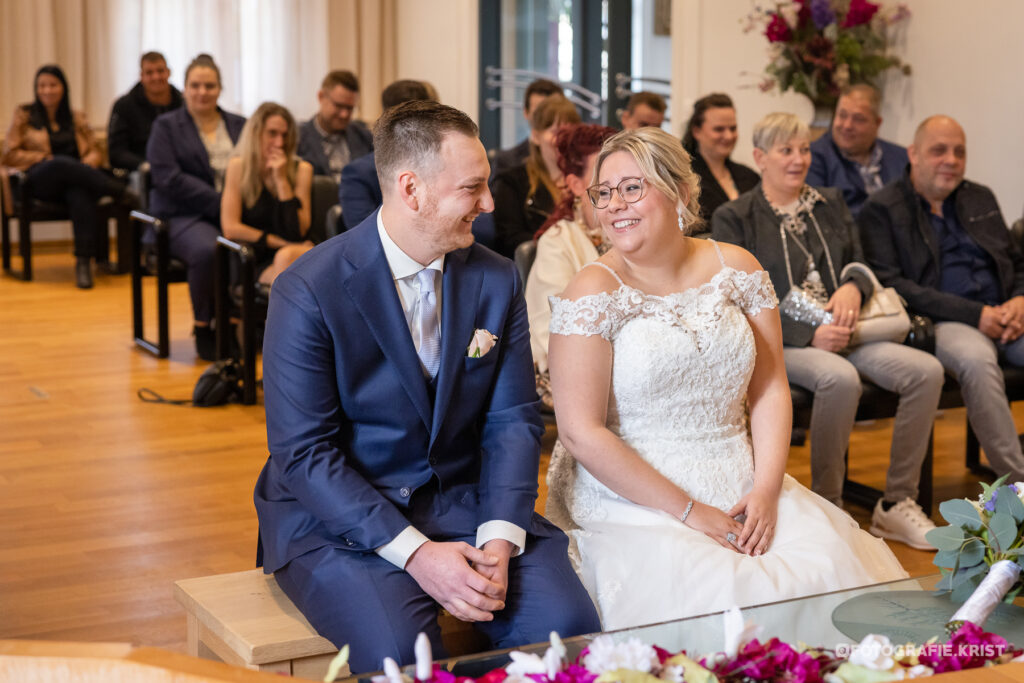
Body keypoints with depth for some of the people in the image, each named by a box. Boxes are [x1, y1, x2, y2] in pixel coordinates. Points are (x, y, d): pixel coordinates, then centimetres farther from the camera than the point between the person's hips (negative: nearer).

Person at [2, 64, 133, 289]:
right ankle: (121, 193, -35)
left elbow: (96, 152, 16)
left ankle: (84, 261, -46)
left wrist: (85, 166, -8)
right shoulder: (24, 115, 15)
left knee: (80, 195, -39)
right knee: (61, 164, -39)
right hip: (40, 183, -2)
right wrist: (45, 158, -4)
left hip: (77, 181, 2)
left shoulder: (77, 118, 23)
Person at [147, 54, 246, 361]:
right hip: (184, 217, -3)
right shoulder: (166, 126, 7)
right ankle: (204, 329, -16)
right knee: (208, 249, -38)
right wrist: (219, 202, -17)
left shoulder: (239, 126, 20)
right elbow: (169, 179, -6)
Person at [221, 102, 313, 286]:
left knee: (286, 257, -34)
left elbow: (296, 233, -3)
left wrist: (282, 180, -7)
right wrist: (281, 242, -6)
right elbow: (230, 228, -4)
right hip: (261, 265, -1)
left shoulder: (301, 170, 5)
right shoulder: (238, 167, 4)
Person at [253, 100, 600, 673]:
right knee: (400, 649, -31)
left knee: (567, 624, -20)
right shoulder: (307, 292, -13)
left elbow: (514, 420, 3)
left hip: (462, 500, 4)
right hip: (336, 517, -4)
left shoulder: (496, 280, 3)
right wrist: (415, 552, -23)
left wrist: (500, 539, -15)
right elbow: (303, 451, -15)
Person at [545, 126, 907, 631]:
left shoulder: (736, 268, 7)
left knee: (831, 566, -19)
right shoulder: (593, 294, -6)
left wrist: (767, 490, -8)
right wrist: (688, 512, -14)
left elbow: (770, 388, 8)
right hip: (636, 503, -4)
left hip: (743, 490, 4)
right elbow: (582, 433, -11)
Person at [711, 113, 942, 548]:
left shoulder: (831, 204, 20)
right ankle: (827, 506, -21)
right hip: (780, 343, -6)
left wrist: (853, 287, -5)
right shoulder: (733, 218, 2)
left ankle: (896, 504, -10)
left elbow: (861, 265, 22)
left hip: (841, 334, 6)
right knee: (840, 377, -37)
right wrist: (809, 334, -16)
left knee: (926, 370, -19)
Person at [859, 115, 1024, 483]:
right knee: (975, 357, -38)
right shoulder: (882, 210, 3)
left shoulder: (981, 199, 23)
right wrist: (974, 314, -14)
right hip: (939, 323, -5)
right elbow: (889, 284, -9)